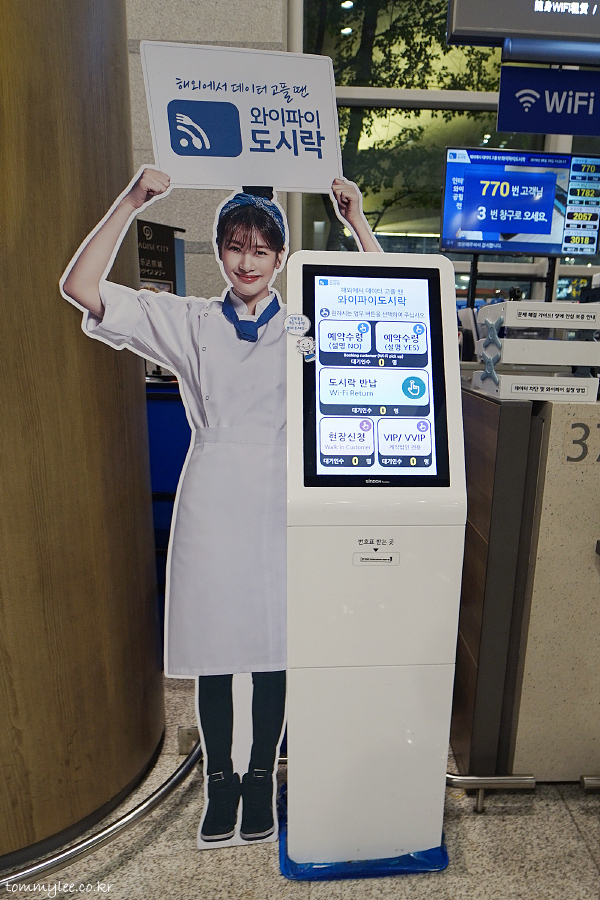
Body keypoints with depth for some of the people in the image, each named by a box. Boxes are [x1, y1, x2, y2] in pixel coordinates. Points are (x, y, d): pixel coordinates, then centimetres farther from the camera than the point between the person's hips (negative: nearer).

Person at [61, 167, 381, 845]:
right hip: (213, 498, 1)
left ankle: (260, 777, 36)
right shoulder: (190, 322, 5)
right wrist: (130, 203, -6)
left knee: (275, 647, 11)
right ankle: (219, 781, 36)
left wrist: (356, 220, -5)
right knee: (213, 651, 11)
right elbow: (81, 288, 0)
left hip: (282, 499, 0)